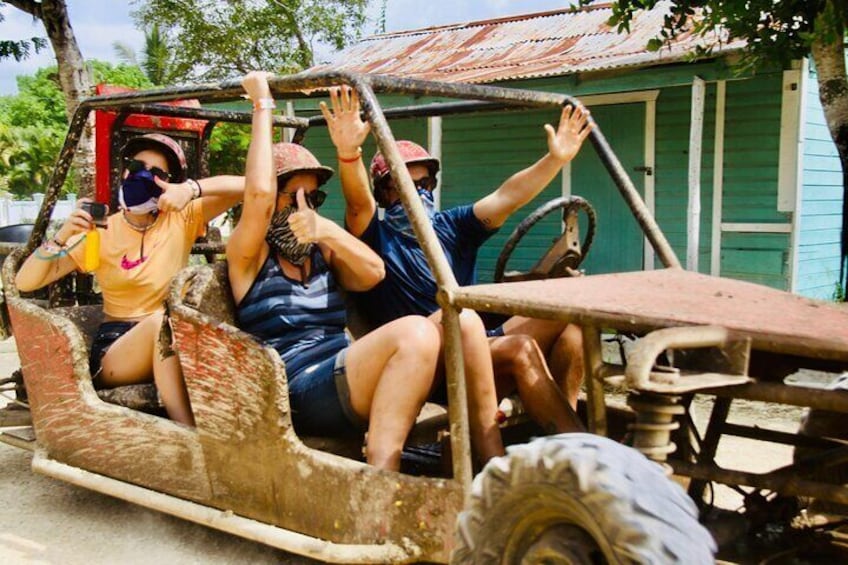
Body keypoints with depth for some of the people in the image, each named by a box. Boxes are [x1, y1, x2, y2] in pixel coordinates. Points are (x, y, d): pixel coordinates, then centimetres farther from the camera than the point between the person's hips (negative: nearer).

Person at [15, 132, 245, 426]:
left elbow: (244, 187, -10)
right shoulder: (100, 231, 1)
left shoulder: (181, 218, 2)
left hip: (173, 342, 1)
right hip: (113, 349, -1)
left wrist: (192, 189, -27)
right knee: (161, 319, -34)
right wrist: (63, 235, -21)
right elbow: (25, 282, -5)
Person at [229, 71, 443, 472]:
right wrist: (262, 104, -4)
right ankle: (381, 476, -37)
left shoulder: (322, 253, 23)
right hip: (297, 392, -6)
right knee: (414, 332, -31)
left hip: (346, 384, 6)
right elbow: (258, 191, -12)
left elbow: (373, 273, 4)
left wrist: (327, 231, -12)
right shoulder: (249, 255, 7)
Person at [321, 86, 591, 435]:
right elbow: (359, 203, -19)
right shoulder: (377, 237, 3)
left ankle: (566, 420, -12)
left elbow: (507, 197, 4)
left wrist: (556, 159, -11)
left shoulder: (451, 226, 17)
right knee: (520, 349, -30)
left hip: (479, 345, 6)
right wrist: (349, 153, -40)